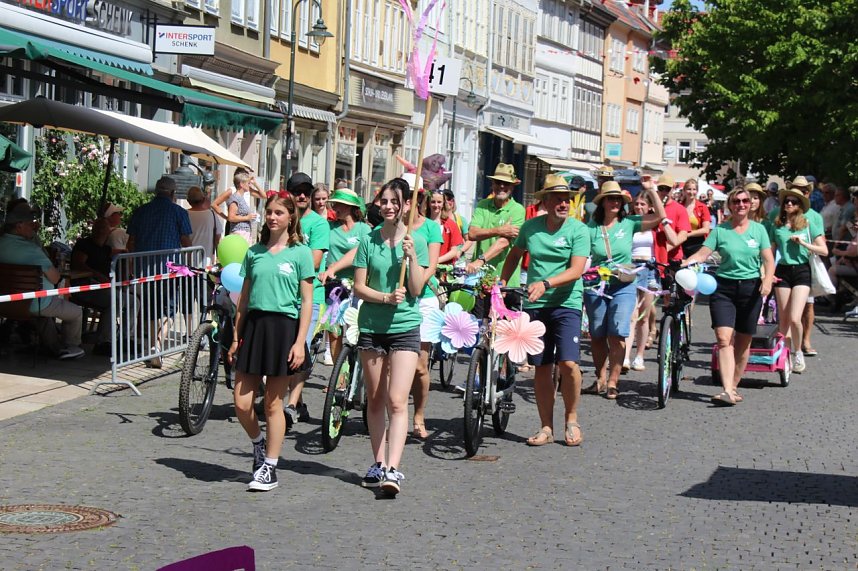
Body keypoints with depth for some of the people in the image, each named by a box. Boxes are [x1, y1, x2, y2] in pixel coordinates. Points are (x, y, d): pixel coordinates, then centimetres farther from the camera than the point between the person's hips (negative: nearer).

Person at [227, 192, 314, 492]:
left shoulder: (300, 253, -1)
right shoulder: (254, 252, 11)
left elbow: (307, 301, -3)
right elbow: (244, 297, 14)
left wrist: (300, 342, -11)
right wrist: (236, 337, 10)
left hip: (284, 326, -4)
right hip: (254, 324, 4)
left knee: (273, 403, 2)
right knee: (241, 402, 0)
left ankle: (269, 468, 14)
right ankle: (259, 444, 29)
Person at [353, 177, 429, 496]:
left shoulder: (417, 242, 1)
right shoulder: (368, 240, 4)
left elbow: (417, 289, -4)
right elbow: (359, 287, 0)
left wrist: (411, 256, -16)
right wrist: (385, 297, -16)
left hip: (405, 327, -3)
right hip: (371, 326, 3)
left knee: (397, 401, -12)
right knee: (375, 399, 10)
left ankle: (393, 470, -18)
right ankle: (378, 464, 21)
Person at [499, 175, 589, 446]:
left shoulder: (578, 229, -6)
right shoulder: (530, 227, 5)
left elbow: (576, 270, -15)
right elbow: (515, 255, 22)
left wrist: (545, 284, -27)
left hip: (566, 304, -3)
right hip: (535, 304, 3)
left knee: (568, 363, -15)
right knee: (542, 367, 5)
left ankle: (571, 419, 7)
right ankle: (546, 427, 14)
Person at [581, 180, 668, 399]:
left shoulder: (629, 224, 1)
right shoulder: (591, 228, 0)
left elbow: (660, 217, -4)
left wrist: (650, 190, -8)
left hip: (623, 286, -1)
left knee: (617, 333, -11)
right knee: (597, 336, 8)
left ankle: (612, 383, -4)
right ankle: (600, 379, 24)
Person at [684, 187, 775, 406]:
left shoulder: (758, 229, 6)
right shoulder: (720, 230, 4)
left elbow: (769, 259, 1)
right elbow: (702, 254, -3)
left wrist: (768, 280, -17)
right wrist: (681, 265, -20)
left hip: (750, 288, 1)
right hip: (723, 287, -1)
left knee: (743, 343, 7)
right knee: (724, 339, -14)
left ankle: (734, 387, 20)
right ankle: (727, 391, -21)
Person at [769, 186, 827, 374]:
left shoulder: (808, 224, 4)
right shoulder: (776, 226, 8)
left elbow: (824, 250, 1)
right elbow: (771, 252, 13)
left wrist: (804, 243, -9)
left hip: (802, 271, -2)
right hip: (782, 272, 2)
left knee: (795, 319, -13)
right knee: (783, 320, 3)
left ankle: (798, 353, 9)